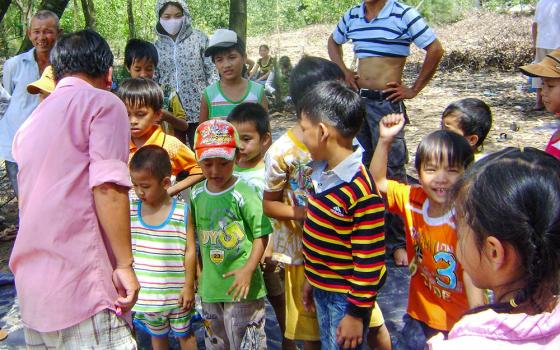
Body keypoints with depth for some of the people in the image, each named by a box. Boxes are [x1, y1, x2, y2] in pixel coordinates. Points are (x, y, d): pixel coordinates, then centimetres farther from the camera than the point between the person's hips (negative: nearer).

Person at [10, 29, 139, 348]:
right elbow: (108, 187, -15)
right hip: (80, 283, -8)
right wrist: (125, 265, -13)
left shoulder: (33, 120, 20)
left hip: (31, 286, 8)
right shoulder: (103, 102, -4)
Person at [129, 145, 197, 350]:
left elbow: (190, 251, -8)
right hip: (147, 294, 3)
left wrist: (189, 286, -7)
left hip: (177, 293, -3)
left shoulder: (182, 212, -13)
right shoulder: (131, 211, -3)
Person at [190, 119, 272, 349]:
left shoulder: (244, 194, -16)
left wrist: (248, 269, -22)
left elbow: (261, 235, -13)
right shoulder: (196, 194, 2)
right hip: (209, 286, 6)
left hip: (241, 285, -5)